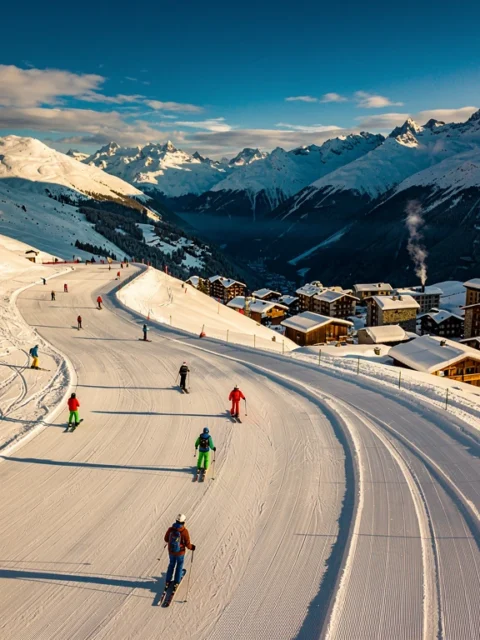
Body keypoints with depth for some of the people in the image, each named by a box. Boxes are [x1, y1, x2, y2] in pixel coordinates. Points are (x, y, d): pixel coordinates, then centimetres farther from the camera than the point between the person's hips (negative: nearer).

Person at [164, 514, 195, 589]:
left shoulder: (170, 529, -16)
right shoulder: (185, 531, -25)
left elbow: (166, 539, 0)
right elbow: (187, 544, -19)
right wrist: (191, 547, 3)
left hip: (171, 551, 3)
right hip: (180, 552, -3)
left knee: (171, 564, 27)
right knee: (179, 565, 22)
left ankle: (168, 581, 34)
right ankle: (176, 582, 30)